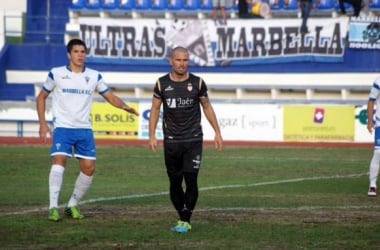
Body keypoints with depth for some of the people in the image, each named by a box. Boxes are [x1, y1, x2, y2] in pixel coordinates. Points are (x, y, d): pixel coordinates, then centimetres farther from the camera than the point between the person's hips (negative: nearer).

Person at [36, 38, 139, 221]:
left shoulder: (94, 76, 7)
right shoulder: (56, 74, 0)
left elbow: (111, 97, 11)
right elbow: (41, 97, 9)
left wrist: (124, 106, -11)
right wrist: (42, 123, 0)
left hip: (84, 129, 4)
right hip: (62, 127, -4)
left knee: (89, 168, -1)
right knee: (59, 161, -22)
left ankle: (73, 205, 17)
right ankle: (53, 208, -21)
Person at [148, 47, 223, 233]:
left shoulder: (197, 83, 0)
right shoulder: (162, 84, 1)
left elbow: (206, 106, 11)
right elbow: (155, 109, 7)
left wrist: (217, 131, 8)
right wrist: (152, 135, -1)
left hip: (193, 140, -1)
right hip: (171, 141, 1)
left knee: (191, 180, -12)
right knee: (175, 183, 5)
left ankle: (185, 221, -7)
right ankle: (183, 218, 18)